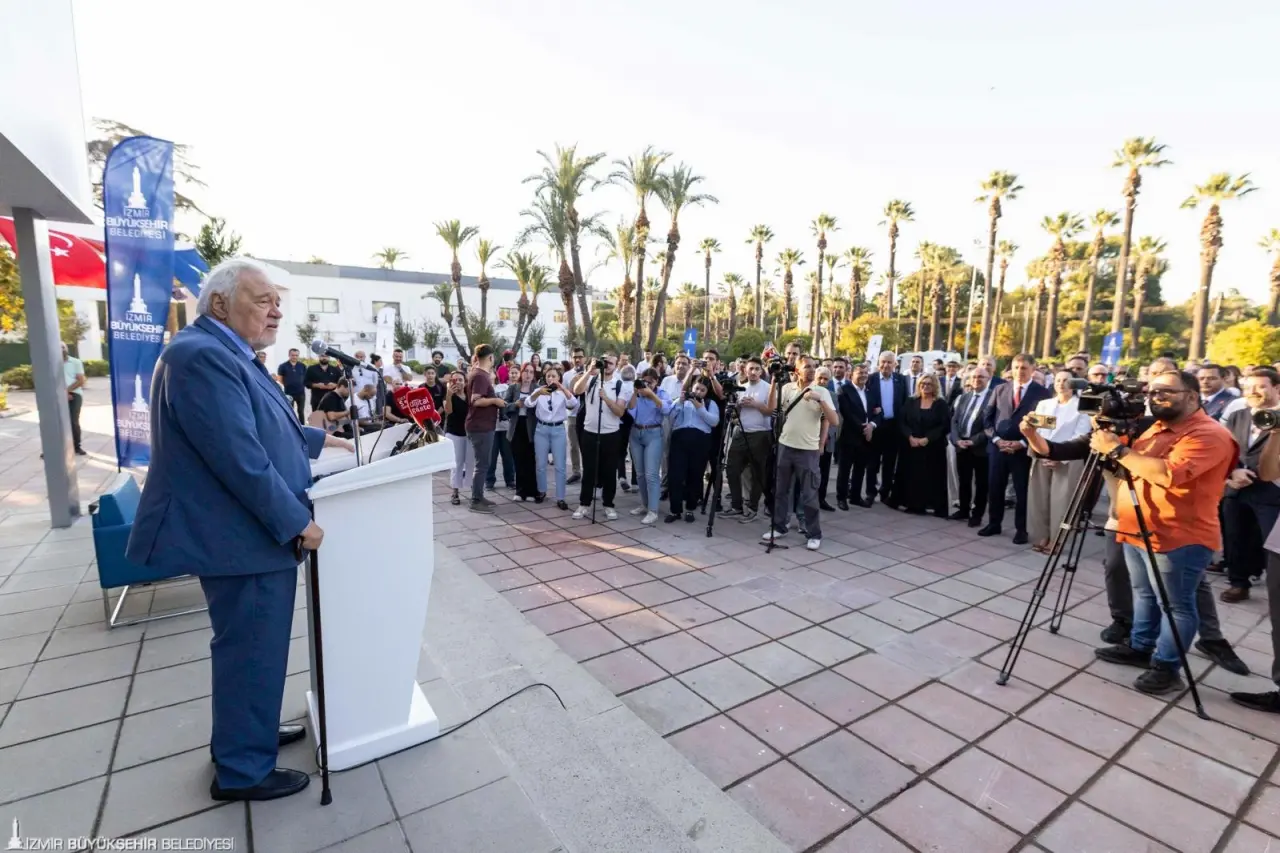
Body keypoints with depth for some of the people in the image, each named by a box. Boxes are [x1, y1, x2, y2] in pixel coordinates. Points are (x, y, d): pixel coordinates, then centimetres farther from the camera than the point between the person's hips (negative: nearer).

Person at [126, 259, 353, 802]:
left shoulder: (227, 354, 13)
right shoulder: (202, 355, -22)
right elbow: (241, 458, -27)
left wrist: (318, 439, 24)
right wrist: (298, 522, -21)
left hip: (251, 531, 11)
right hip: (241, 537, -11)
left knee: (251, 648, 23)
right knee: (252, 651, 5)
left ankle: (247, 733, 42)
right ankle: (243, 771, 23)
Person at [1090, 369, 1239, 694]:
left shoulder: (1209, 435, -16)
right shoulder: (1156, 428, 13)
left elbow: (1168, 474, -31)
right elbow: (1131, 469, 23)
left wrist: (1117, 449, -26)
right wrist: (1108, 443, 6)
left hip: (1179, 539, -9)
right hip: (1136, 531, 9)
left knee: (1176, 605, 4)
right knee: (1144, 595, 20)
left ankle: (1166, 667, 14)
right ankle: (1139, 648, 33)